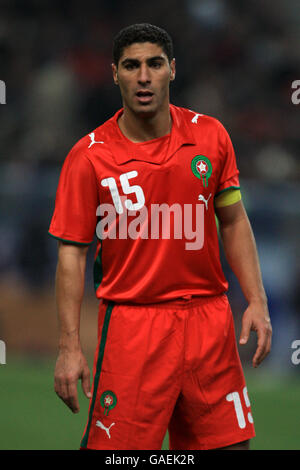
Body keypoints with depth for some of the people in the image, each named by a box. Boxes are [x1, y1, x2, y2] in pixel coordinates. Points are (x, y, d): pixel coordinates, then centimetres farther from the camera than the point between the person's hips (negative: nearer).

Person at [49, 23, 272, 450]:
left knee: (231, 443, 2)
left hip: (208, 318, 3)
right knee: (113, 448, -7)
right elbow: (72, 251, -4)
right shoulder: (89, 156, -6)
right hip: (130, 321, -3)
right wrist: (69, 346, -10)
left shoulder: (210, 136, 3)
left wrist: (256, 301, 3)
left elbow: (233, 222, 13)